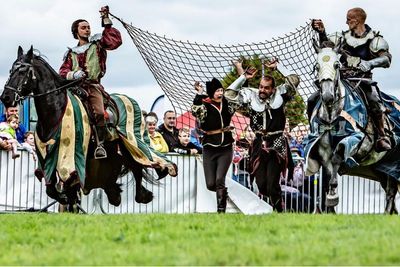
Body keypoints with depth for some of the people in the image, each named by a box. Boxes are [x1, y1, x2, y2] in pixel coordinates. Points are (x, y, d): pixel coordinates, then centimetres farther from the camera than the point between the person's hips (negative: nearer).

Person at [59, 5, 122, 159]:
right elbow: (63, 71, 15)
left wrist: (106, 21, 0)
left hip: (93, 85, -2)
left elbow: (115, 41, 1)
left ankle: (100, 145, -23)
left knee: (99, 113, -26)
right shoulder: (71, 53, 26)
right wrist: (73, 74, -8)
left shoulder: (97, 44, 18)